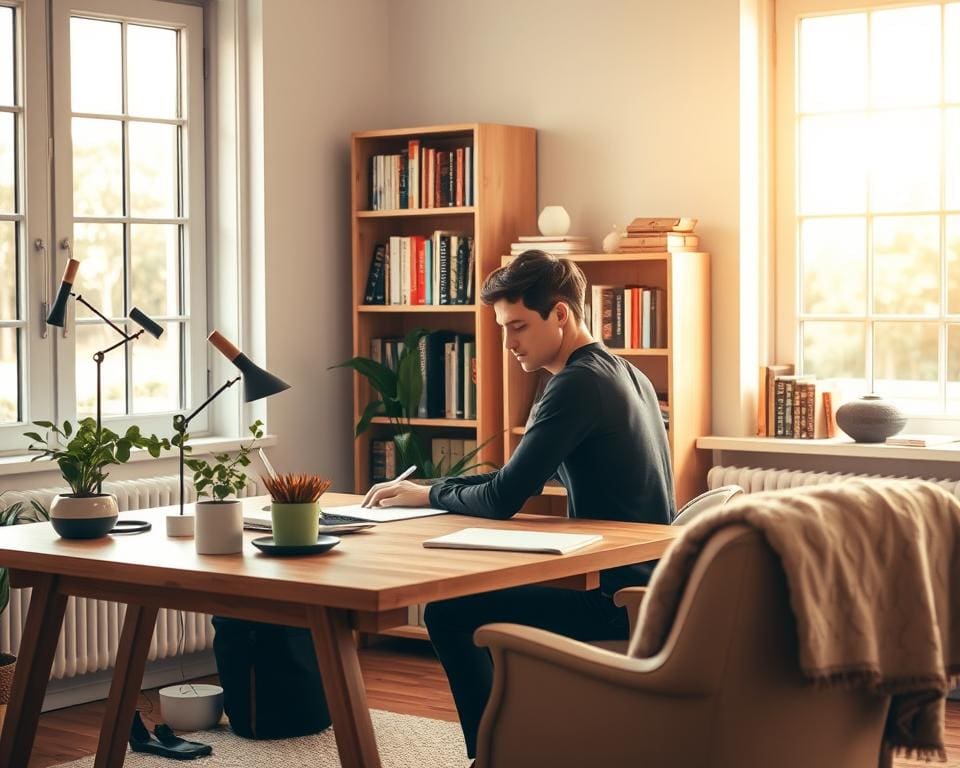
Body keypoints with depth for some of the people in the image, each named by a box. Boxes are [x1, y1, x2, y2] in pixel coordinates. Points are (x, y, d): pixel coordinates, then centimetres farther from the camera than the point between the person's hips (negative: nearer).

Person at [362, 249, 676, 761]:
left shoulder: (579, 383, -18)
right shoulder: (625, 375, 13)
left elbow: (502, 500, -20)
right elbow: (521, 478, 17)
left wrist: (429, 496, -1)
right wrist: (429, 489, 8)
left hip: (619, 603, -10)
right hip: (647, 588, 10)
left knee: (449, 612, -4)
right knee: (492, 588, 25)